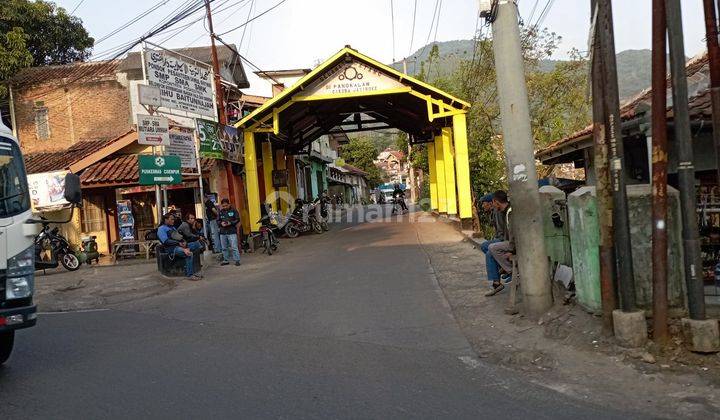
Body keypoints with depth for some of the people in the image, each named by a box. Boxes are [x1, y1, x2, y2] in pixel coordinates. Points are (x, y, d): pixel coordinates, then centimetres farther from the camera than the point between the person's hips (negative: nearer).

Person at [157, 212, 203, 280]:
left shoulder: (173, 228, 28)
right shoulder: (161, 229, 2)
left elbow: (180, 237, 23)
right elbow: (166, 241, -13)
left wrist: (184, 242, -1)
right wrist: (178, 243, -17)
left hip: (181, 245, 9)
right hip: (172, 248, -9)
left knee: (197, 244, -9)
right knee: (189, 254, -33)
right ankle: (190, 275, -29)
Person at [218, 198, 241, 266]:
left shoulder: (233, 211, 0)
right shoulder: (220, 212, 11)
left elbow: (237, 219, -2)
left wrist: (230, 223, -16)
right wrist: (221, 223, -9)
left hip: (232, 232, -5)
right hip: (223, 232, 5)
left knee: (234, 247, -9)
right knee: (224, 248, 11)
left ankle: (237, 260, -4)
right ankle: (226, 260, 23)